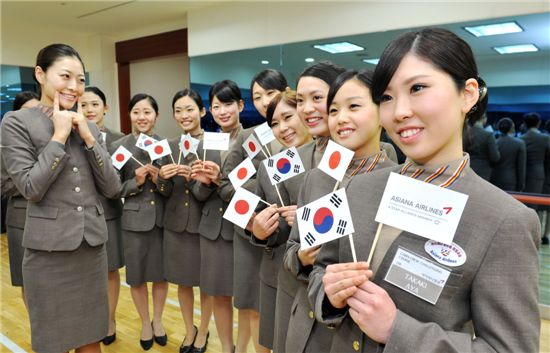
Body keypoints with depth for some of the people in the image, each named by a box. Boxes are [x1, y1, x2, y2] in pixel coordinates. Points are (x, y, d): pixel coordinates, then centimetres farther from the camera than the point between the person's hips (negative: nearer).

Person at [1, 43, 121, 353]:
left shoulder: (89, 127, 8)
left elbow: (113, 188, 0)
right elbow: (31, 188, -14)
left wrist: (88, 137, -8)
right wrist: (59, 136, -13)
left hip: (93, 244, 4)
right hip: (49, 249, -4)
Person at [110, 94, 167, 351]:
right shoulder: (118, 147, -3)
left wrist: (160, 180, -17)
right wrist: (136, 182, -19)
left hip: (163, 218, 2)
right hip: (134, 220, -1)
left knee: (162, 273, 13)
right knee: (137, 276, 12)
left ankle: (158, 320, 37)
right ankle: (145, 323, 35)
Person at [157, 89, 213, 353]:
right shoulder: (170, 146, 5)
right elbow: (165, 193, 6)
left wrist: (196, 179, -26)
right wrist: (163, 177, -15)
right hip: (176, 224, 4)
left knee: (206, 282, 12)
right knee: (183, 281, 16)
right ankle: (189, 330, 38)